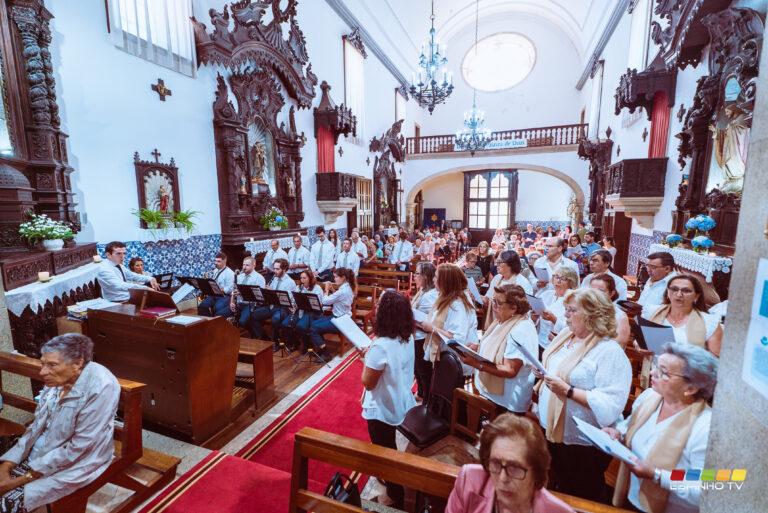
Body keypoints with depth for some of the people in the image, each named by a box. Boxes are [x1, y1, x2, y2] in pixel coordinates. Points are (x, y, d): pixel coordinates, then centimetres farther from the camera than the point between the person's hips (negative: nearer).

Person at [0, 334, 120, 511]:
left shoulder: (101, 387, -29)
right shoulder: (55, 380, -5)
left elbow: (78, 448, -23)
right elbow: (37, 426, 4)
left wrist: (26, 477, -17)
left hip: (78, 462, -7)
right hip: (43, 452, 7)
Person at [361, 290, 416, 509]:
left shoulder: (380, 346, -34)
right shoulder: (408, 338, -9)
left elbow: (368, 383, -22)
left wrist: (366, 355, -13)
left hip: (383, 409, -8)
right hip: (402, 403, 8)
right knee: (390, 447, 31)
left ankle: (396, 497, 37)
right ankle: (393, 484, 55)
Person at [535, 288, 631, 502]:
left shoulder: (610, 352, -23)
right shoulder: (565, 335, 2)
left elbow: (611, 404, -28)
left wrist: (568, 391, -31)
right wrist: (542, 373, -4)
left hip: (583, 443, -7)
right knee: (558, 490, 28)